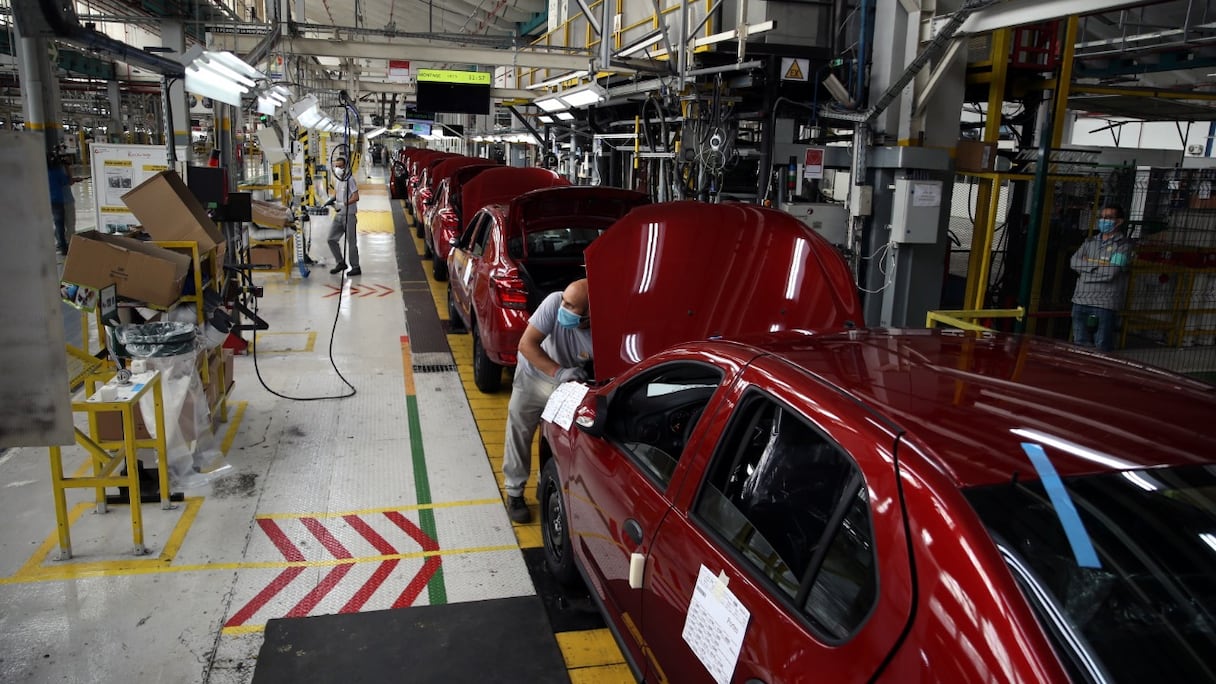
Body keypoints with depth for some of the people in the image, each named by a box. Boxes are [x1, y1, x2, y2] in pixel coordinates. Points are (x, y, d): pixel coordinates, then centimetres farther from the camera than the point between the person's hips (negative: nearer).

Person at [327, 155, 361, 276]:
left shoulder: (349, 179, -13)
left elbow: (356, 197, -19)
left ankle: (355, 267, 6)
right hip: (339, 215, 8)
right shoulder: (337, 179, 12)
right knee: (332, 239, 8)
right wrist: (332, 200, 9)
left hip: (349, 215, -8)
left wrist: (343, 204, -27)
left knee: (351, 242, -2)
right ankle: (340, 263, 21)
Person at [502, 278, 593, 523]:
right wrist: (558, 372, -40)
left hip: (572, 385, 0)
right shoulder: (555, 303, -33)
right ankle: (515, 492, 21)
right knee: (519, 432, 4)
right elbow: (527, 344, -29)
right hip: (534, 375, 0)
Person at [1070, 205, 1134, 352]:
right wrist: (1098, 265, -9)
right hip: (1081, 302, 5)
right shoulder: (1090, 241, 16)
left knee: (1102, 348, -4)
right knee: (1080, 345, 10)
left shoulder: (1124, 244, -1)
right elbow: (1074, 262, 2)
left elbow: (1111, 272, -13)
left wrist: (1086, 267, -1)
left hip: (1105, 305, -5)